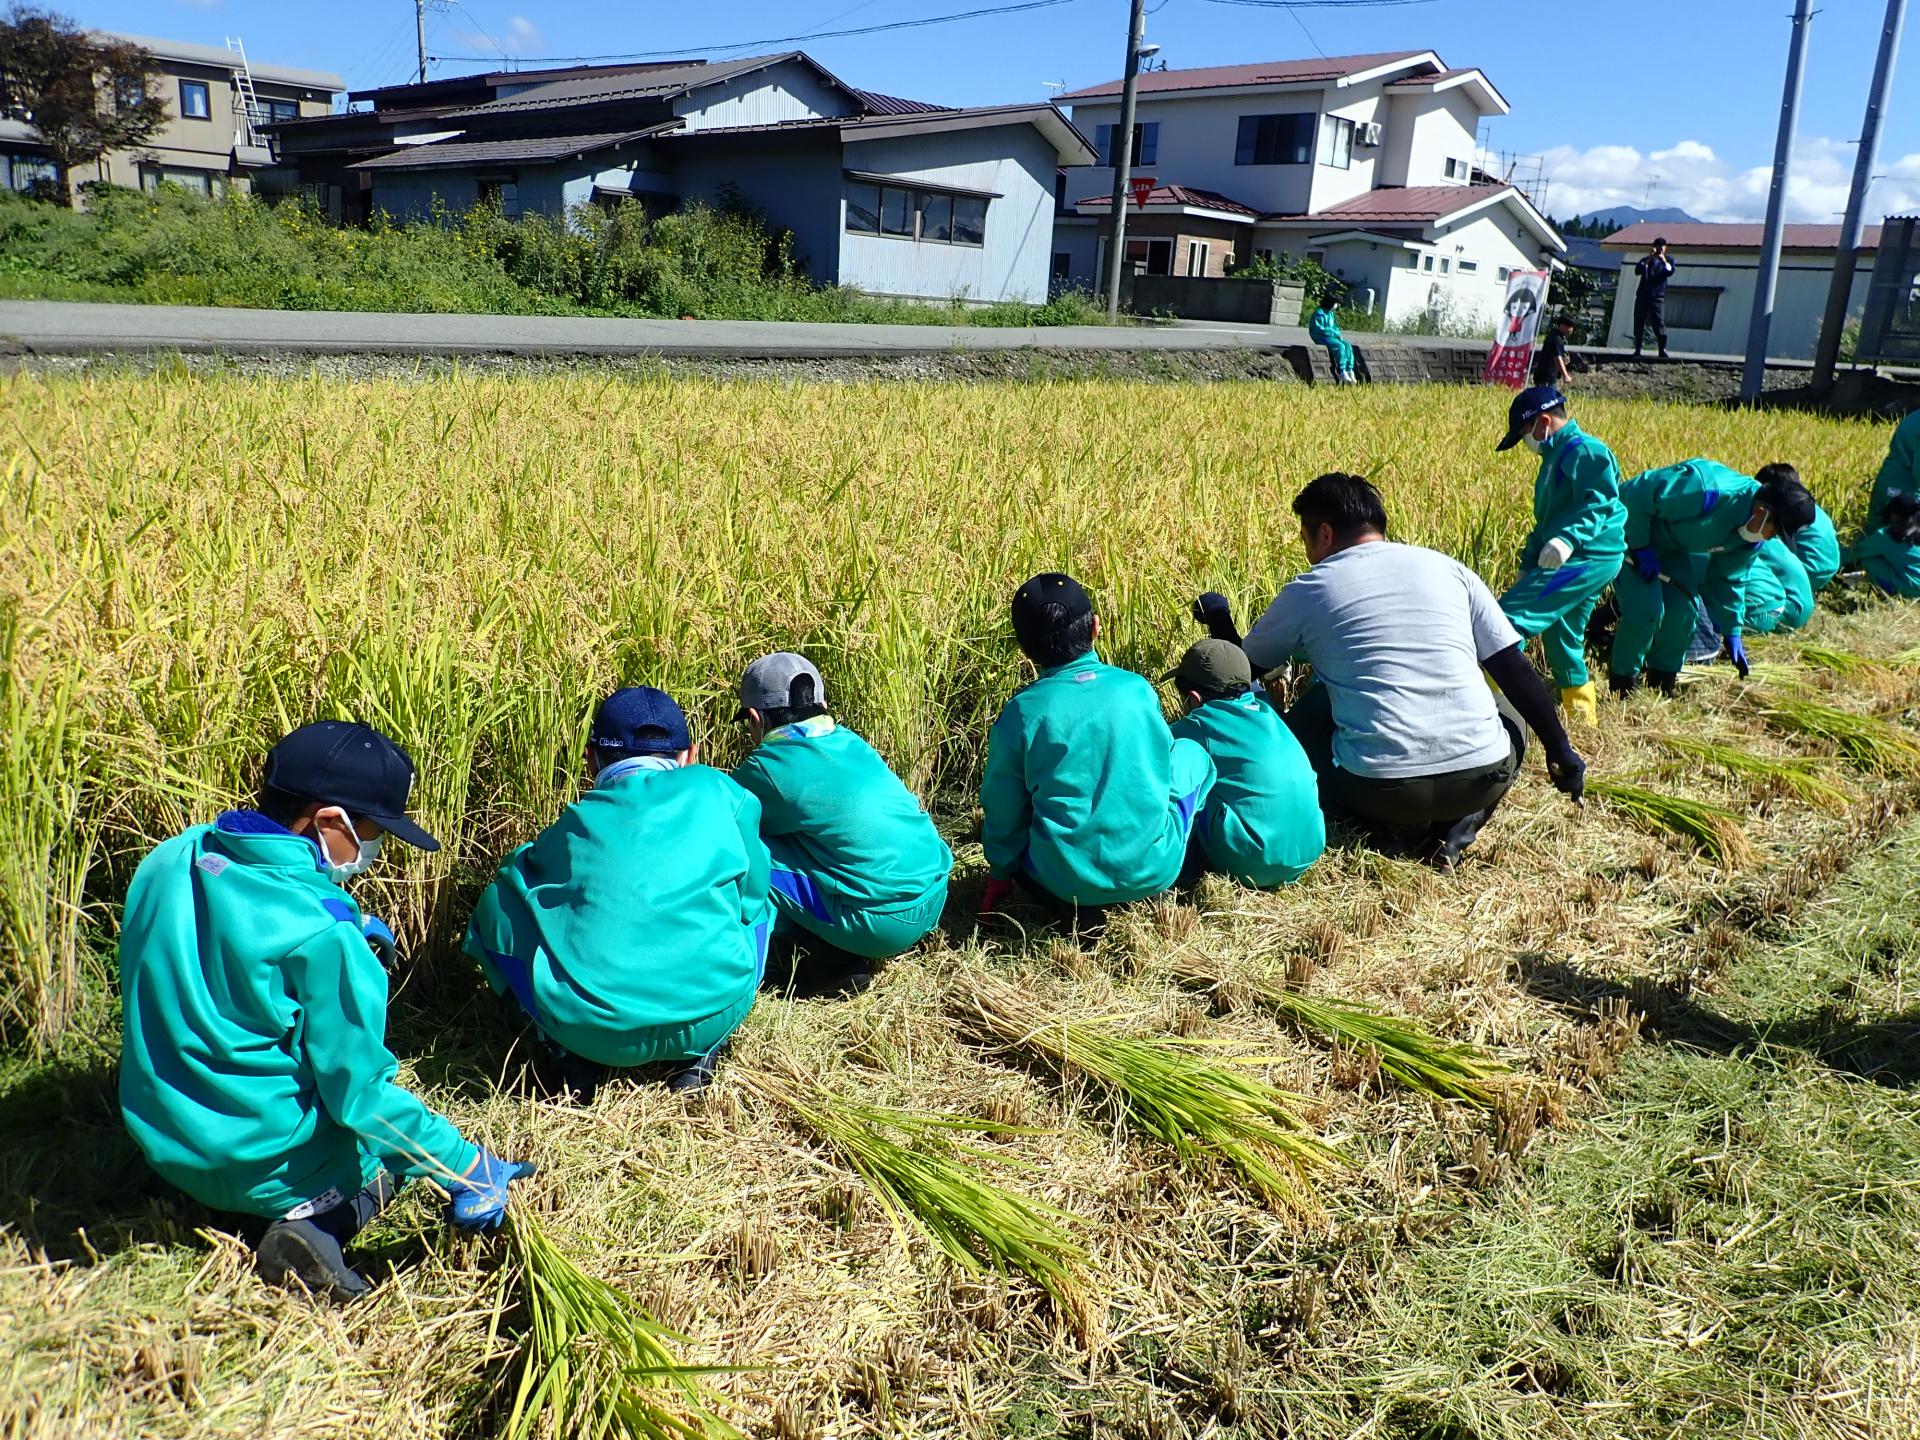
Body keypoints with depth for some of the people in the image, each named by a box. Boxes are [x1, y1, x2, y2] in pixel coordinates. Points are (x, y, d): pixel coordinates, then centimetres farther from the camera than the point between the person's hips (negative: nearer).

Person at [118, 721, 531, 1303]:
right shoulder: (321, 933, -28)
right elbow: (360, 1096, -22)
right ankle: (315, 1227, -3)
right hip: (267, 1164, -7)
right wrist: (466, 1167, -14)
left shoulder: (169, 862, -7)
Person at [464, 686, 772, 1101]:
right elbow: (751, 895, 18)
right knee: (759, 906, 30)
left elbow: (523, 868, 29)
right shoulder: (719, 793, 8)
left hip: (594, 1031, 0)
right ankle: (704, 1050, 13)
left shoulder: (575, 824, 11)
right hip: (713, 1015, 1)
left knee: (496, 905, 23)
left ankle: (574, 1057, 10)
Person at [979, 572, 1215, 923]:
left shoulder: (1020, 714, -7)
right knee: (1190, 752, 24)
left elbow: (1004, 812, 3)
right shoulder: (1137, 688, -1)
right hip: (1155, 868, 2)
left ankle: (1072, 905, 6)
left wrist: (1000, 874, 22)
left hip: (1070, 880, -2)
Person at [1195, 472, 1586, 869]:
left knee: (1292, 731, 28)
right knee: (1513, 711, 35)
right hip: (1482, 779, 2)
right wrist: (1560, 749, 19)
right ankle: (1459, 825, 11)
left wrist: (1218, 618, 37)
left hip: (1379, 787, -1)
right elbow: (1516, 670, 10)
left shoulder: (1308, 591, 4)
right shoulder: (1447, 568, 10)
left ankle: (1393, 828, 8)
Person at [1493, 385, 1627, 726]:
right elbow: (1548, 518, 25)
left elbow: (1600, 503, -23)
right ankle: (1583, 719, 29)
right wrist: (1528, 565, 22)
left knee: (1509, 615, -19)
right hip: (1581, 561, 11)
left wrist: (1568, 539, -36)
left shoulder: (1583, 450, -11)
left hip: (1586, 559, -11)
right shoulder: (1557, 456, 21)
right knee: (1561, 640, 17)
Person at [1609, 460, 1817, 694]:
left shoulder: (1752, 537, -10)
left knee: (1683, 609, -1)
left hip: (1673, 546, 8)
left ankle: (1663, 683, 16)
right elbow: (1637, 494, -32)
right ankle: (1622, 683, -3)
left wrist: (1732, 632, 5)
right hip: (1632, 528, -8)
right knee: (1646, 609, -18)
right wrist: (1641, 547, -25)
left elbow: (1728, 578, 4)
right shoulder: (1707, 491, -38)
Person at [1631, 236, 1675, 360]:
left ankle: (1662, 351, -7)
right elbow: (1637, 271, -5)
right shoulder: (1646, 259, 14)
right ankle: (1637, 349, 8)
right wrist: (1648, 260, -15)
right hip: (1642, 295, 2)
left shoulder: (1668, 260, 13)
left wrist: (1664, 261, -16)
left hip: (1657, 296, -2)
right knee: (1639, 323, 1)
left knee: (1659, 323, -10)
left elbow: (1670, 272, -6)